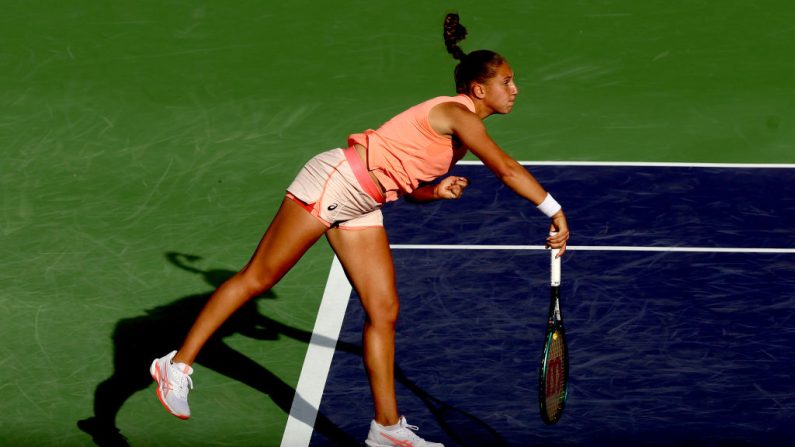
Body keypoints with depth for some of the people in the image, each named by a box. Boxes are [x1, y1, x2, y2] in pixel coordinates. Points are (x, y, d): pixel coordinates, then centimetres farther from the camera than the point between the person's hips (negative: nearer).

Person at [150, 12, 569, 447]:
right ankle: (177, 364, 8)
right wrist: (554, 211, -28)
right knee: (257, 279, -2)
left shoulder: (459, 130, 13)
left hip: (361, 208, 10)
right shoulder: (457, 114, -16)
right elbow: (506, 169, -28)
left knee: (384, 311, 4)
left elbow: (409, 185, 20)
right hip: (333, 181, -10)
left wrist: (439, 190, 0)